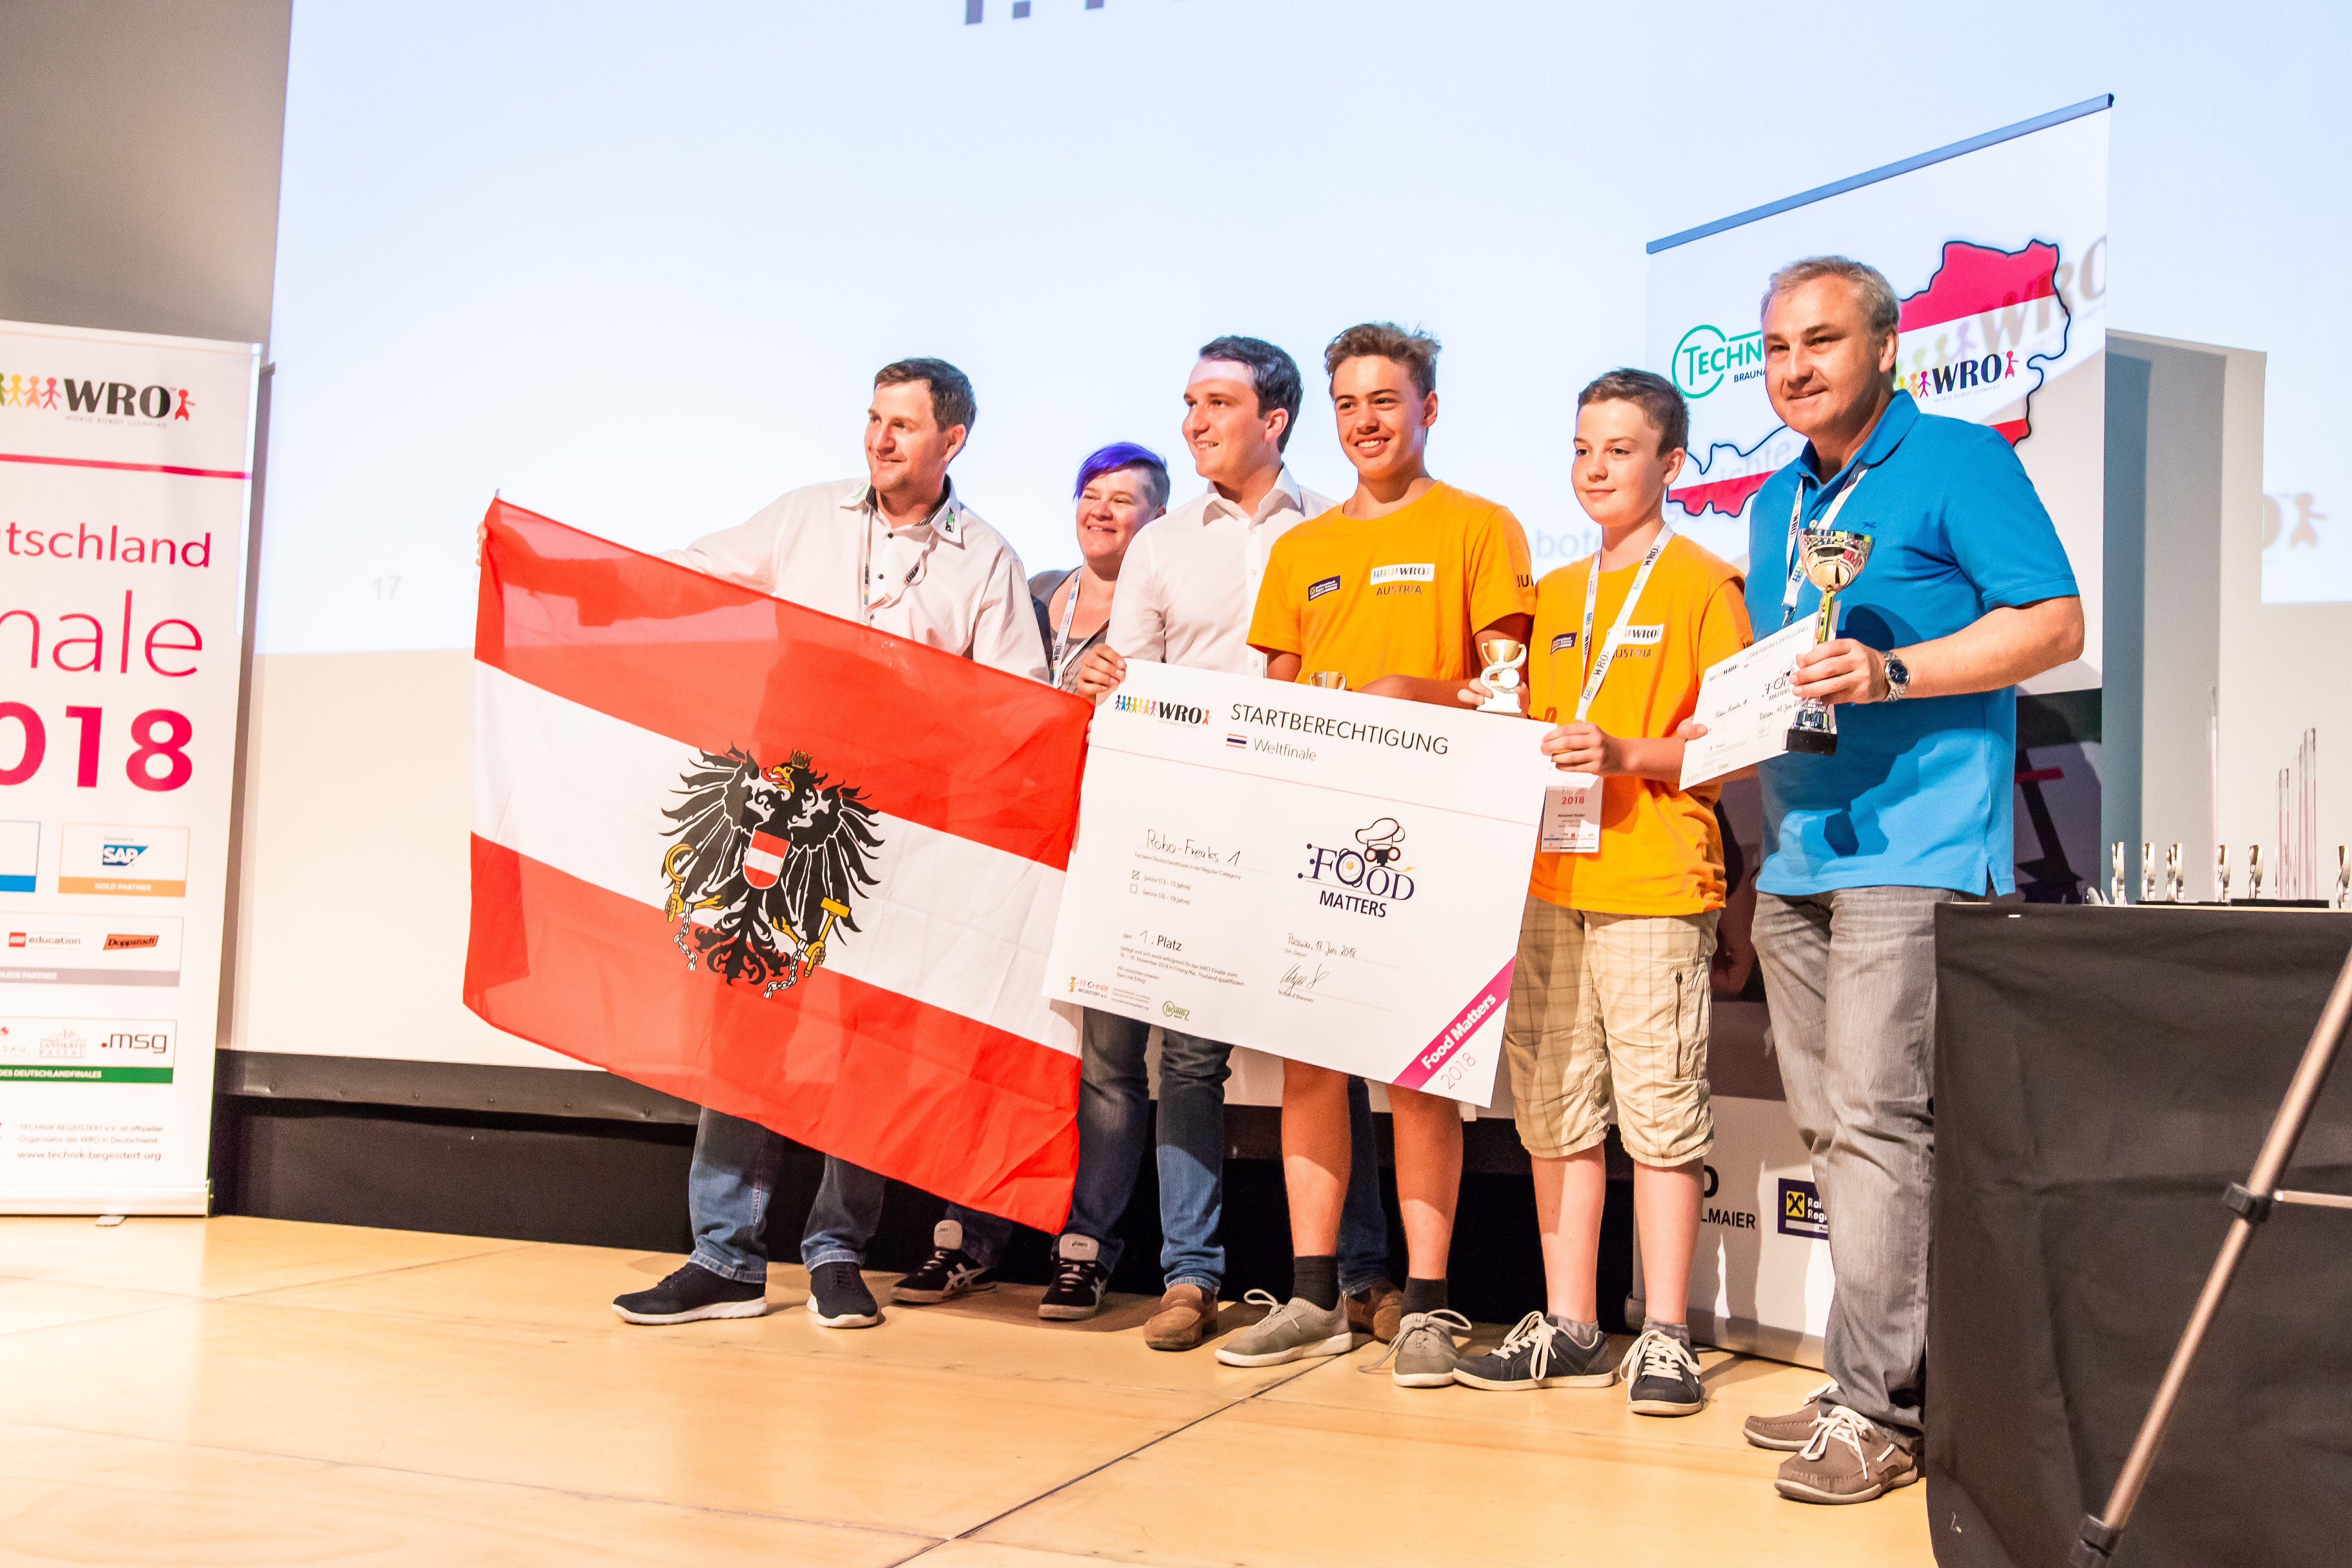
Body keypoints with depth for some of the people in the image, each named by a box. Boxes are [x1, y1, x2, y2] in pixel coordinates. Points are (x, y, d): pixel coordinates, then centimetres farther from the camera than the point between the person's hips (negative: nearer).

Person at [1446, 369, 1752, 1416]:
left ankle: (1664, 1338, 5)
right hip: (1549, 879, 6)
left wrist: (1625, 755, -19)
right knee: (1556, 1112, 7)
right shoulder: (1555, 596, 19)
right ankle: (1568, 1327, 16)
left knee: (1661, 1112, -4)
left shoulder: (1703, 583, 1)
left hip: (1655, 882, -6)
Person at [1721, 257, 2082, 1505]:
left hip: (1910, 849, -8)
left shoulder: (1960, 461, -2)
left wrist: (1891, 672, -21)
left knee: (1875, 1119, -11)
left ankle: (1877, 1409, -5)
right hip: (1796, 853, 8)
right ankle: (1886, 1376, 17)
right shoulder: (1777, 505, 20)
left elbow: (2054, 622, -11)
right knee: (1828, 1124, 8)